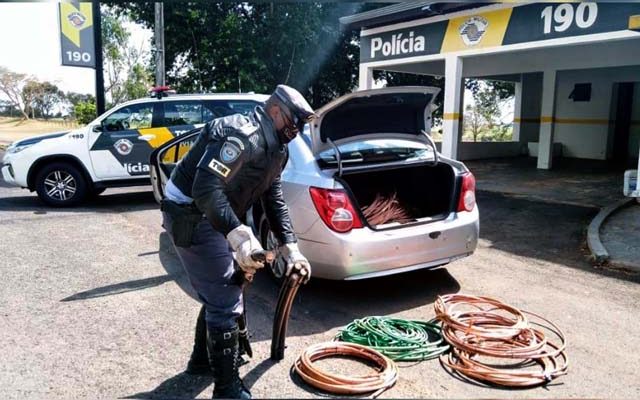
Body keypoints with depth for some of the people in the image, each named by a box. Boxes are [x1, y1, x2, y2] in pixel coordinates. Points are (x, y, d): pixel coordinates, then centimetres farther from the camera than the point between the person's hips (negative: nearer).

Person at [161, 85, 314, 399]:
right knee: (226, 301, -6)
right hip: (192, 217, -10)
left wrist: (290, 248, 5)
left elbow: (274, 202, 12)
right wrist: (239, 236, -41)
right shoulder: (243, 135, -23)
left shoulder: (273, 149, 9)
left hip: (209, 217, 10)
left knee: (219, 294, 24)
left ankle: (206, 356, 45)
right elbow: (205, 189, -34)